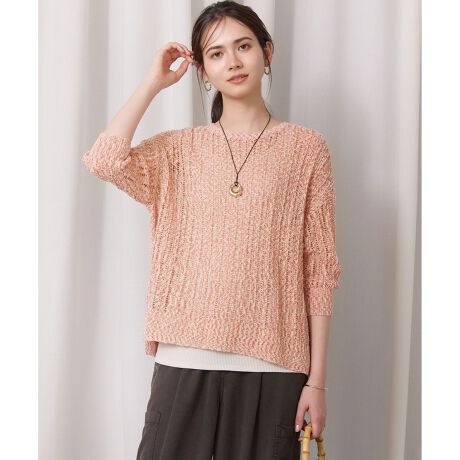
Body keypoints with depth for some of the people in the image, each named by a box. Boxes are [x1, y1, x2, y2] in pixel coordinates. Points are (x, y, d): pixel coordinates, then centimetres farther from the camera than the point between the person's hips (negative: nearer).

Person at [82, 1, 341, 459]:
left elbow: (319, 269, 0)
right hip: (185, 361, 2)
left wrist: (317, 379, -3)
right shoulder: (180, 148, 9)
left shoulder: (305, 146, 2)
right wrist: (155, 80, -1)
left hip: (272, 366, -1)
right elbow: (102, 160, -11)